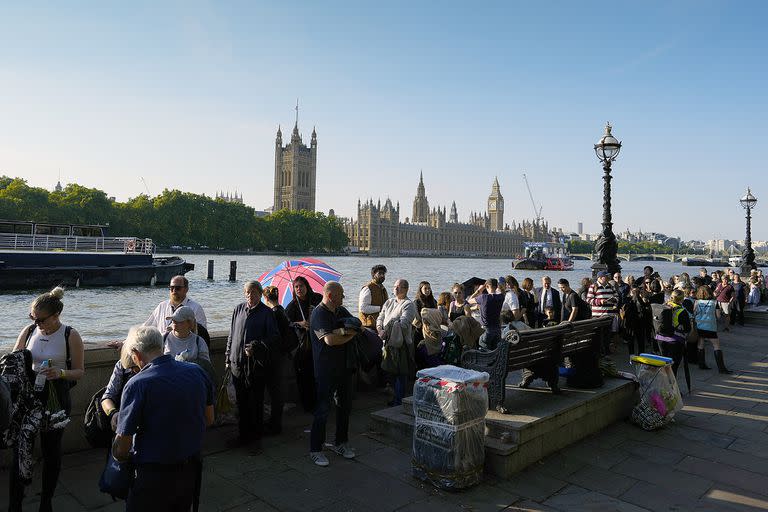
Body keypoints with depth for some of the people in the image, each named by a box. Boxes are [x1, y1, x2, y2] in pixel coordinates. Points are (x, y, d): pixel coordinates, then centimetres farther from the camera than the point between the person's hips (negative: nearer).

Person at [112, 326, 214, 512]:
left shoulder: (137, 385, -20)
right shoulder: (197, 372, -4)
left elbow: (121, 448, -15)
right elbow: (209, 419, 8)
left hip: (154, 476, -5)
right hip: (192, 469, 5)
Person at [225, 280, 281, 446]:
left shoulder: (266, 313, -5)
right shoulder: (238, 309, 8)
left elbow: (274, 338, -6)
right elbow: (231, 335, 15)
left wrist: (256, 347, -17)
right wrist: (228, 357, 13)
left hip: (256, 365, -4)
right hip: (238, 363, 4)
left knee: (256, 403, 4)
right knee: (241, 402, 12)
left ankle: (256, 436, 18)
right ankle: (243, 435, 26)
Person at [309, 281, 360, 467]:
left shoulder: (341, 311, 10)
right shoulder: (319, 314, -14)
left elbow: (357, 325, 2)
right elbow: (330, 340, -26)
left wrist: (343, 331, -17)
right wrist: (350, 336, -11)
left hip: (344, 366, 8)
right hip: (326, 369, -8)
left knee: (345, 406, 15)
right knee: (323, 408, -2)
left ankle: (341, 443, 31)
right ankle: (315, 449, 11)